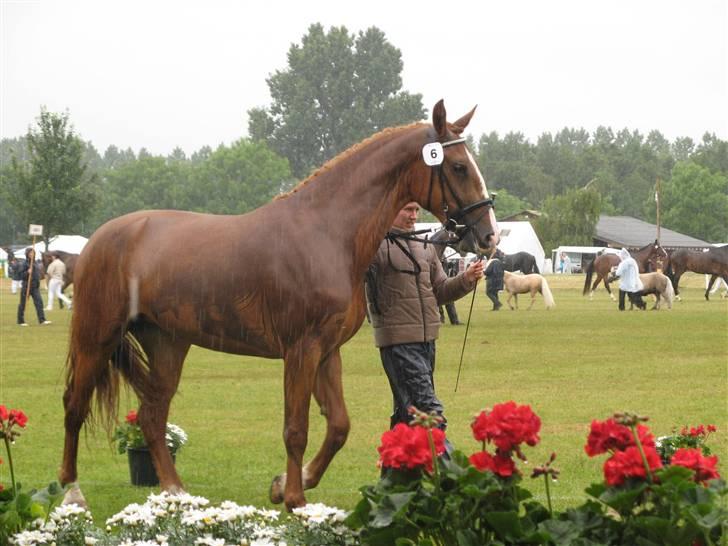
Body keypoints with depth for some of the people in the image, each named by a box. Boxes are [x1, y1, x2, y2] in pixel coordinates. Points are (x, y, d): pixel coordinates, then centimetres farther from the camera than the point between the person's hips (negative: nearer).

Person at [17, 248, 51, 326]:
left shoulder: (35, 263, 12)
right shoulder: (25, 264, -8)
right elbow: (21, 274, -11)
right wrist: (27, 272, -27)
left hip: (35, 286, 6)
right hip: (26, 286, -6)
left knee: (39, 302, -6)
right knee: (23, 303, 4)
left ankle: (42, 320, -10)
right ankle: (21, 321, 13)